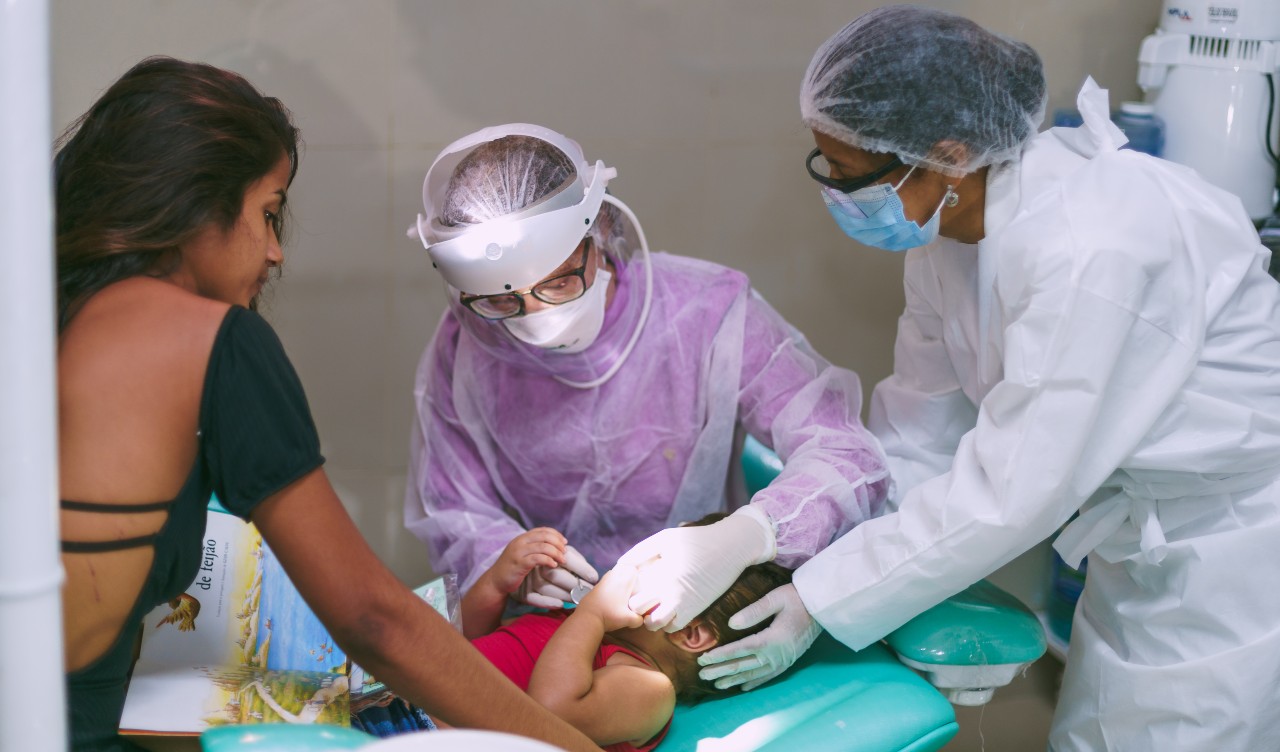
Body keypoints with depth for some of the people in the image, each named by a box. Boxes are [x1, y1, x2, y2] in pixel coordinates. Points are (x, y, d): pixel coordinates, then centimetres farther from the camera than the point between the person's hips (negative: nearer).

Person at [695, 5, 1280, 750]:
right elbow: (920, 431, -1)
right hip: (1146, 539, 8)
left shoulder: (1087, 248, -33)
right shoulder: (948, 224, -7)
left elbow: (1012, 489, -31)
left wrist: (822, 602, -26)